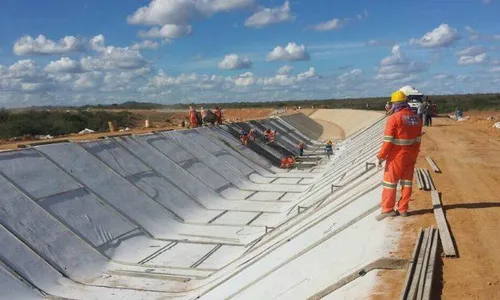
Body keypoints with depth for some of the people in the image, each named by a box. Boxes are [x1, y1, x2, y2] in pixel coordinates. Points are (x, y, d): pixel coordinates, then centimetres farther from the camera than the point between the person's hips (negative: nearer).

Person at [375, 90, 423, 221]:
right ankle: (403, 209, 18)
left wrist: (381, 156, -12)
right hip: (411, 155, 6)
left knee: (390, 181, 3)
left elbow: (388, 140, -18)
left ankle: (387, 209, 7)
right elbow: (418, 139, 10)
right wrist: (414, 154, 20)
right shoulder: (416, 118, 5)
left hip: (397, 156, -6)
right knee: (407, 181, 12)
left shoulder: (394, 118, -16)